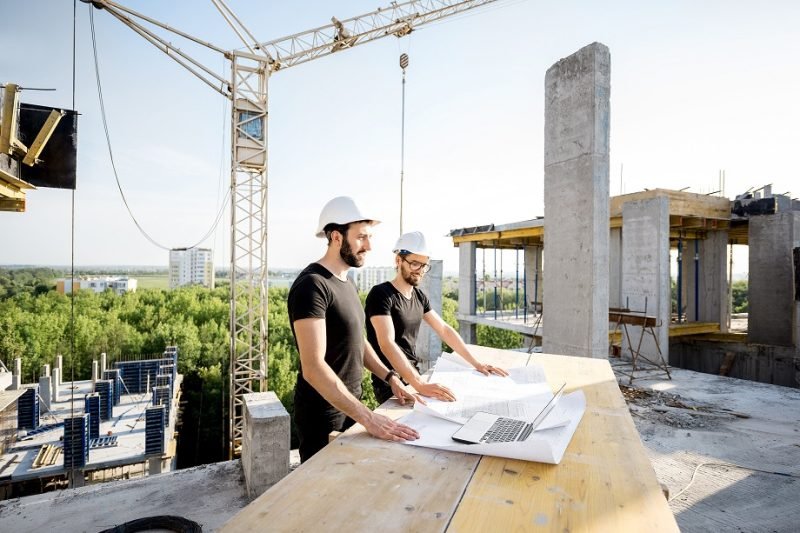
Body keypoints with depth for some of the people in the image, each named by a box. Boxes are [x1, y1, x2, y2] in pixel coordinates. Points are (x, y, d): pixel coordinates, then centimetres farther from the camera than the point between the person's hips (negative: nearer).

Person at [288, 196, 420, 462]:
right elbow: (313, 368, -30)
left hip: (348, 404, 9)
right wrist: (368, 417, -32)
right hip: (323, 413, -9)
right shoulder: (312, 285, -23)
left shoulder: (345, 282, 7)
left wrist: (390, 378, 3)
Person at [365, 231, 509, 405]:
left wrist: (476, 363, 4)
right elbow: (387, 344, -28)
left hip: (414, 377, 7)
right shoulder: (381, 294, -16)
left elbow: (444, 330, 11)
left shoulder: (419, 296, 7)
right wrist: (420, 385, -36)